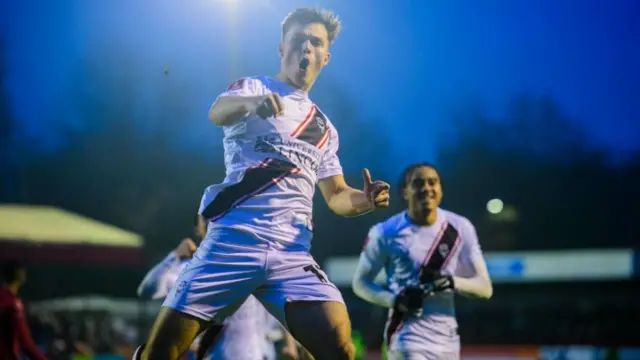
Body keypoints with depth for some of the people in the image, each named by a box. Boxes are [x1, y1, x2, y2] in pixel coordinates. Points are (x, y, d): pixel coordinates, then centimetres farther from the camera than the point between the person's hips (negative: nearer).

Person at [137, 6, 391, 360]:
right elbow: (217, 113, -15)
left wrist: (365, 199, 0)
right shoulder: (253, 87, 8)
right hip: (233, 240, -3)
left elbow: (336, 195, 25)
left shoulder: (324, 127, 22)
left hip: (292, 252, 3)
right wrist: (252, 103, -40)